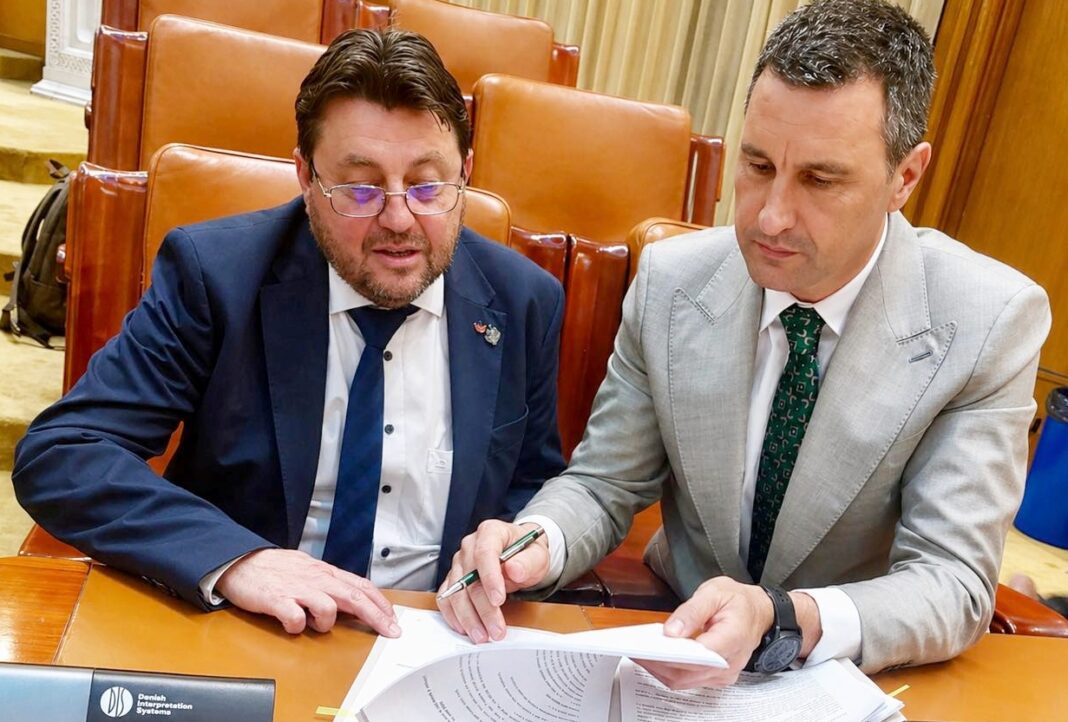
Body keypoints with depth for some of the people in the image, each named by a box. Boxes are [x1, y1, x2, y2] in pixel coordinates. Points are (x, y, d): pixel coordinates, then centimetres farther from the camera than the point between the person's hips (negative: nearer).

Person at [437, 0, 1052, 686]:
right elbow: (602, 487, -3)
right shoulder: (670, 280, -10)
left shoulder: (993, 322, -16)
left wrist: (779, 619, -36)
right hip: (680, 635, 0)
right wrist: (535, 544, -25)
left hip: (858, 676, 1)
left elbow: (954, 585, -18)